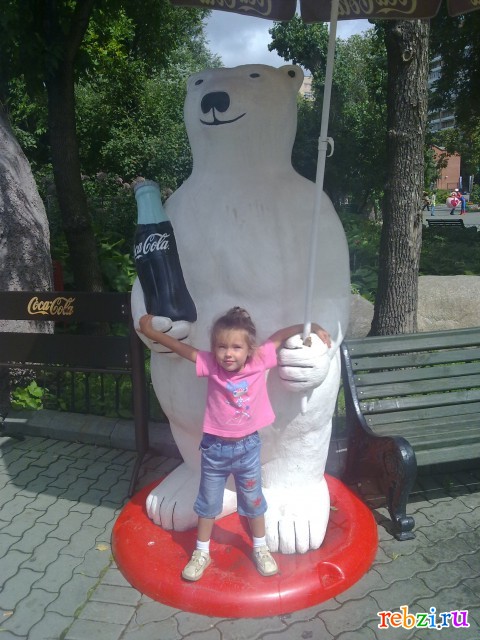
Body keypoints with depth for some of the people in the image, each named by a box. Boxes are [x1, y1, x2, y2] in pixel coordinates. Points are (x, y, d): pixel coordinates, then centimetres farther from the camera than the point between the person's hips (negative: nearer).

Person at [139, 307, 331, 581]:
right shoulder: (211, 365, -17)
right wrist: (151, 332, -6)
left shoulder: (259, 361, -17)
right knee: (208, 504, 17)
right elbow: (182, 348, -11)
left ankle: (261, 549, 43)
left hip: (248, 446, 0)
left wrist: (314, 327, -9)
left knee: (254, 501, 19)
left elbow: (281, 335, -7)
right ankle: (202, 553, 39)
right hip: (215, 448, 0)